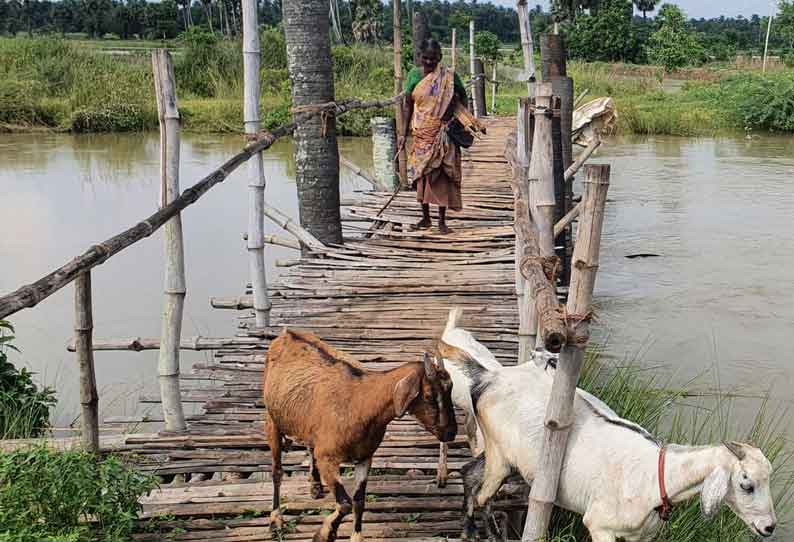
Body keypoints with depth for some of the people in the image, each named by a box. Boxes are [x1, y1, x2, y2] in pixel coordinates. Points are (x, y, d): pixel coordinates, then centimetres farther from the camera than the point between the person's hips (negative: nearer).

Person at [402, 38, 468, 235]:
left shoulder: (449, 76, -3)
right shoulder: (413, 75, 3)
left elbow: (462, 96, 11)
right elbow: (408, 104, 7)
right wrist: (404, 132, 4)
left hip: (443, 134, -2)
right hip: (421, 133, 2)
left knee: (441, 175, -1)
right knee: (421, 173, 5)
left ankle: (442, 221, 7)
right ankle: (425, 217, 19)